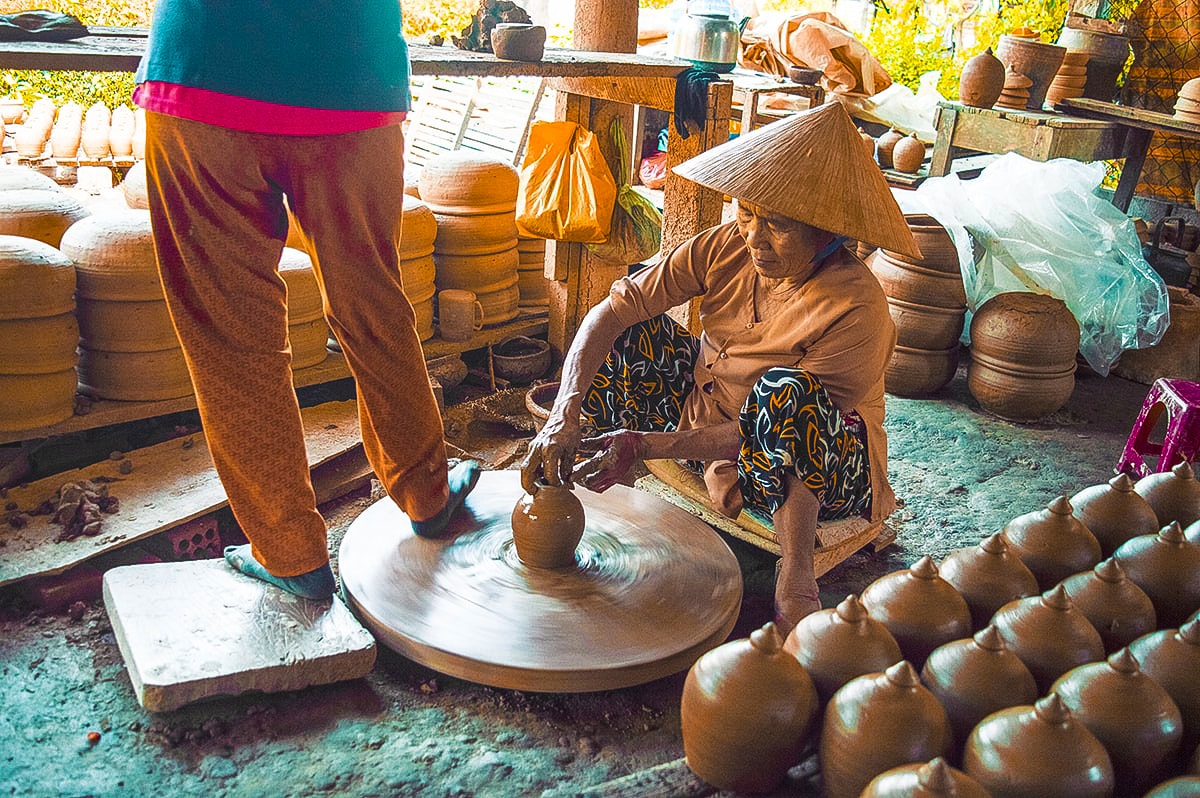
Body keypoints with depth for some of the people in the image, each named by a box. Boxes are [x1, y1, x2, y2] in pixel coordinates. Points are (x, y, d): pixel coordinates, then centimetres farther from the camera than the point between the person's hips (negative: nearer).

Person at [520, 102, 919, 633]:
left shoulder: (855, 309, -29)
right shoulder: (727, 248, -15)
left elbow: (775, 426, -27)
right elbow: (612, 310, -20)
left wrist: (642, 444, -32)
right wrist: (563, 421, -33)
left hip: (819, 468, -5)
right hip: (706, 410, 6)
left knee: (785, 391, -39)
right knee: (626, 334, -10)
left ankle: (796, 576, -30)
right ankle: (715, 467, -8)